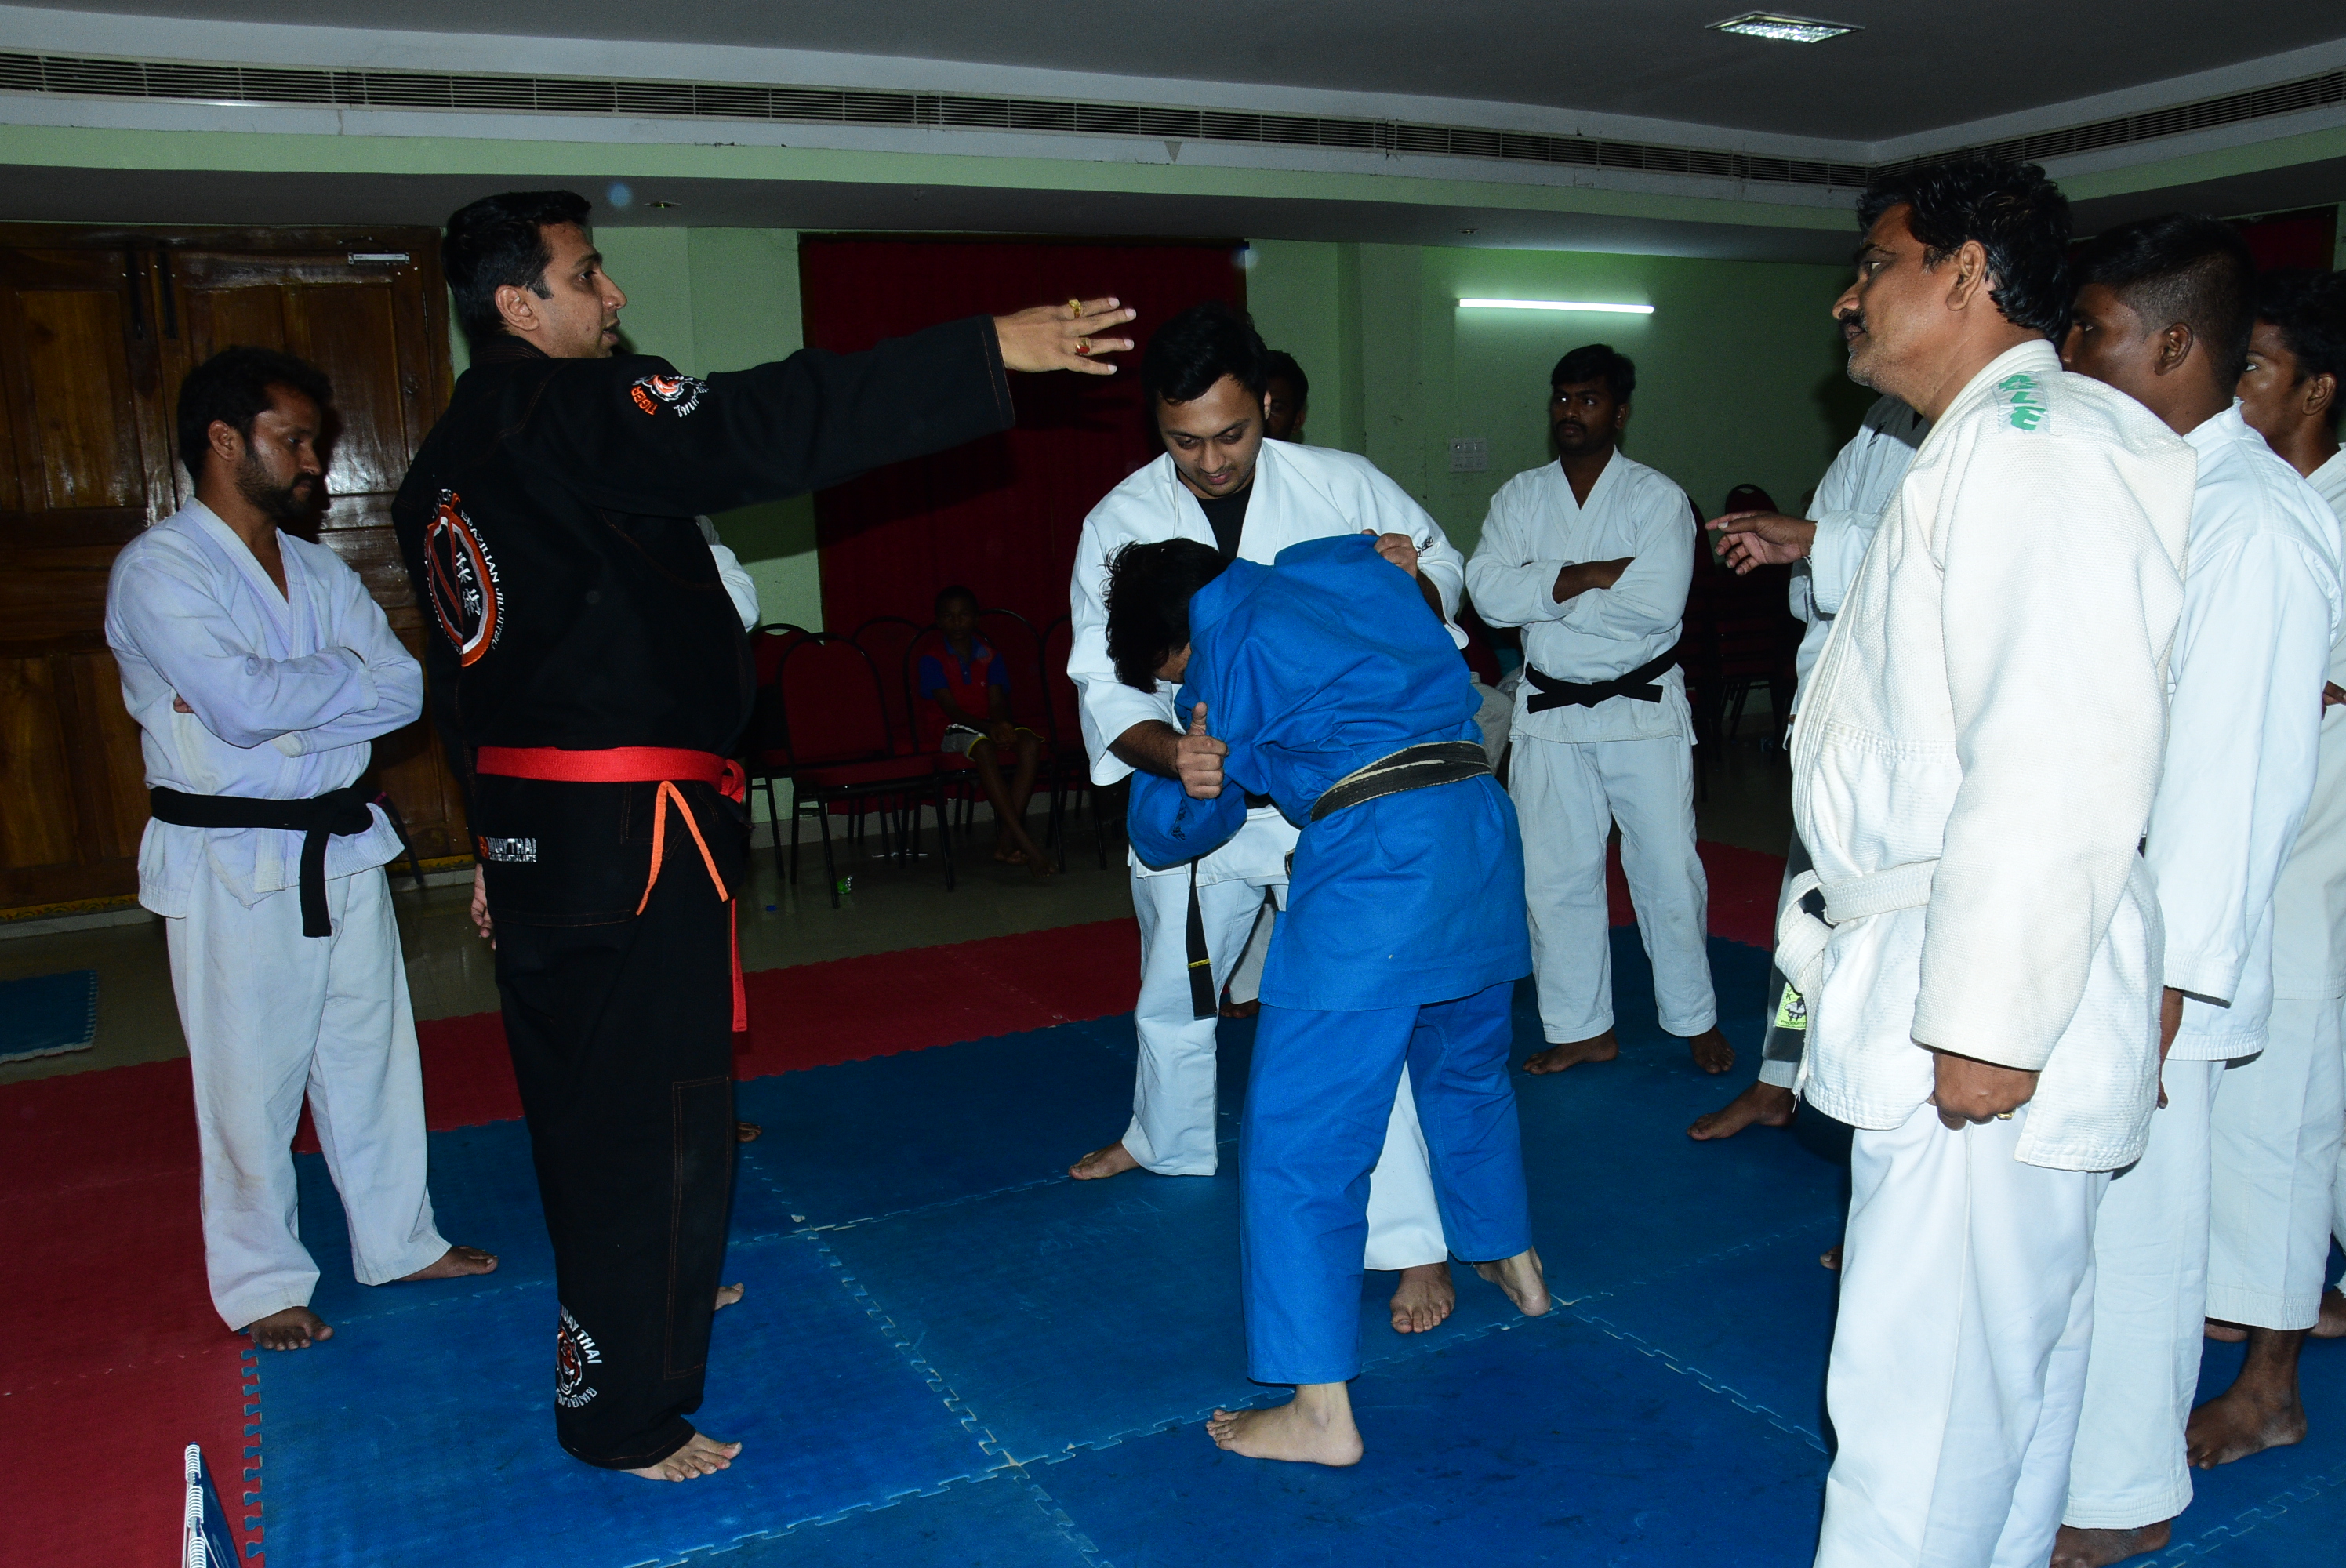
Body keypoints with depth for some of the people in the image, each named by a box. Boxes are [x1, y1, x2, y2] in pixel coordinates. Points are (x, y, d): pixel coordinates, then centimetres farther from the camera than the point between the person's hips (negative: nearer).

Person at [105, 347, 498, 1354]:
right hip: (231, 865, -6)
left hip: (344, 848, 6)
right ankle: (262, 1283, 23)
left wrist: (277, 701, -14)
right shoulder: (157, 571, -11)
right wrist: (348, 677, -9)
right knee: (251, 1082, 4)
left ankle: (399, 1241, 31)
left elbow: (408, 692, -1)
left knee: (372, 1055, 15)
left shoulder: (321, 572, 10)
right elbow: (243, 704, -25)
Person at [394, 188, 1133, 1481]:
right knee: (654, 1119, 0)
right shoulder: (571, 414, -15)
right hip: (631, 833, -10)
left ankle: (626, 1301, 45)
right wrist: (987, 352, -28)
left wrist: (496, 839, 26)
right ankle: (625, 1415, 12)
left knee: (580, 1094, 23)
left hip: (530, 825, 10)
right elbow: (770, 428, -27)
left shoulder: (439, 469, 14)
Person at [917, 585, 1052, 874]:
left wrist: (1001, 725, -22)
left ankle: (1005, 839, -31)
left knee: (1030, 743, -28)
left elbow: (998, 703, 3)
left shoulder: (990, 658, 14)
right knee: (984, 747, -38)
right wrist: (989, 727, -25)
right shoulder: (932, 661, 2)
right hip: (954, 732, -4)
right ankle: (1025, 844, -43)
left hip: (991, 727, 4)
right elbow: (950, 709, -9)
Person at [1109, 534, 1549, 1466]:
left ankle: (1321, 1415, 4)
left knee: (1298, 1140, 0)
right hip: (1485, 835, 8)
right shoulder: (1360, 568, 16)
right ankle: (1513, 1262, 52)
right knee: (1467, 1069, 31)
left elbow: (1183, 829, 14)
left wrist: (1186, 781, -2)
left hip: (1370, 873, -8)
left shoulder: (1226, 653, 1)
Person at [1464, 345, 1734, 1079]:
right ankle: (1583, 1027, 22)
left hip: (1644, 707, -3)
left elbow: (1657, 604, -19)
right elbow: (1487, 589, -11)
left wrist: (1543, 591, -15)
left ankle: (1695, 1018, 23)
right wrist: (1589, 577, -19)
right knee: (1555, 876, 7)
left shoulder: (1657, 497, -4)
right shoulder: (1519, 497, 5)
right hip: (1549, 711, 3)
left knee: (1668, 869, 3)